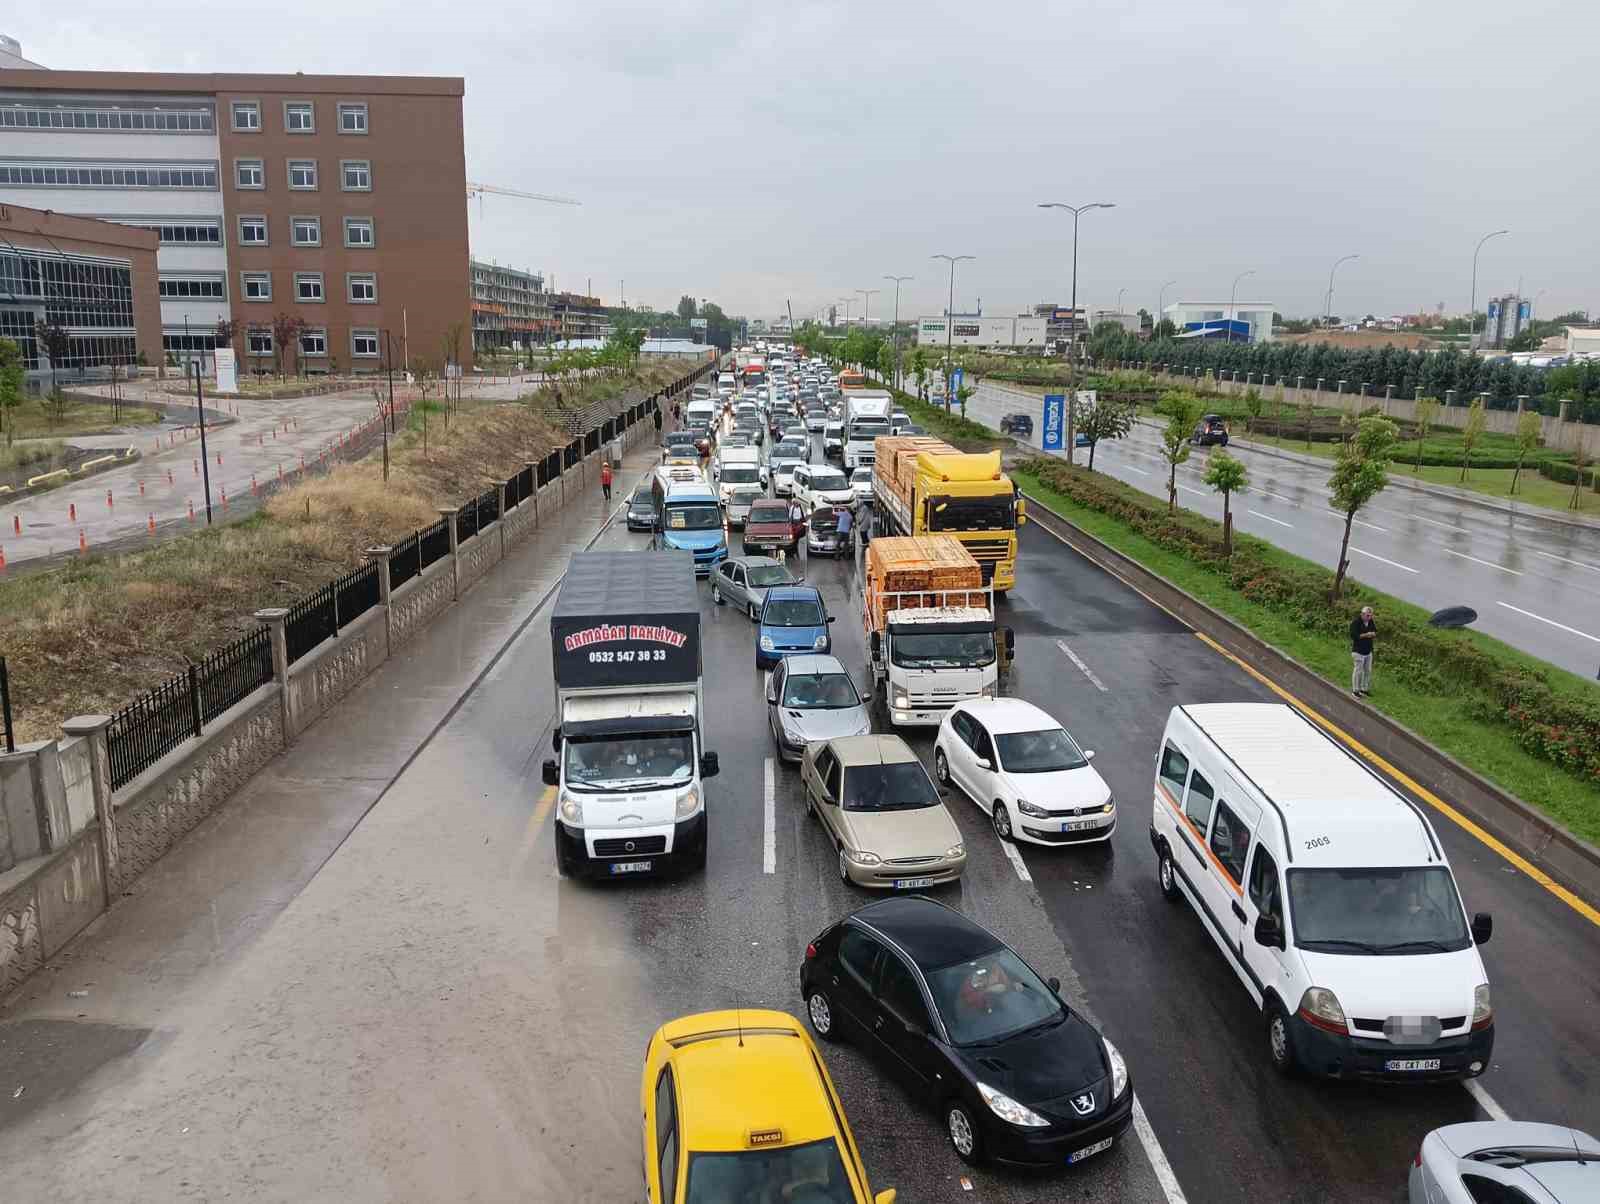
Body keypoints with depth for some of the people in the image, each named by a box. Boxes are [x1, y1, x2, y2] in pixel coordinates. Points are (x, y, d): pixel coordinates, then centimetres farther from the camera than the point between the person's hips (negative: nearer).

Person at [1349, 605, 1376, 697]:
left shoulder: (1371, 622, 5)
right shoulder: (1355, 622, -16)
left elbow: (1375, 632, 12)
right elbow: (1353, 635, -23)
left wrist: (1373, 634, -12)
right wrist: (1365, 635, -25)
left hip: (1368, 651, 7)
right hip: (1358, 651, -7)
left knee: (1367, 671, 11)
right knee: (1358, 671, -2)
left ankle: (1364, 689, 24)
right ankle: (1355, 690, 9)